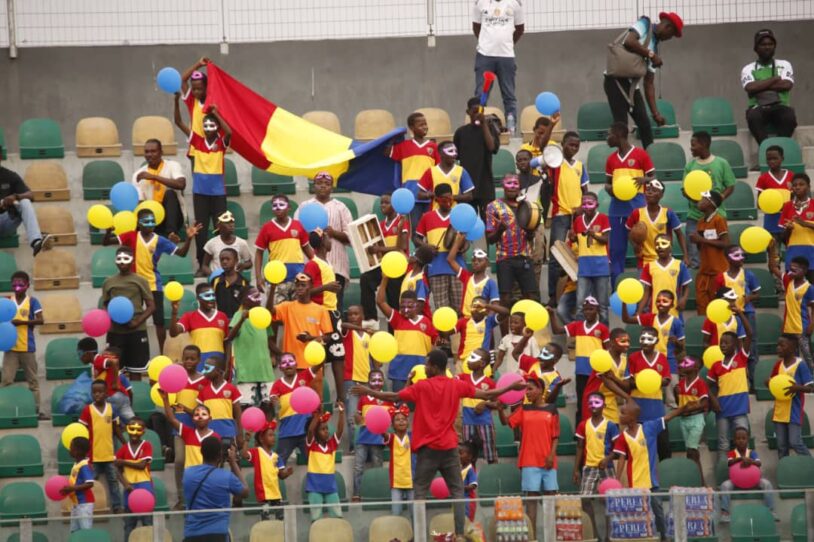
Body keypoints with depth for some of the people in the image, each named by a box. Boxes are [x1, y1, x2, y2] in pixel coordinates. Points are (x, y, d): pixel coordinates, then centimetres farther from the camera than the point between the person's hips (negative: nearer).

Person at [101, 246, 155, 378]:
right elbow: (105, 306, 15)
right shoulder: (108, 282, 8)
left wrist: (138, 322, -14)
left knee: (135, 370, 3)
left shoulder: (140, 281, 1)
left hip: (136, 330, -2)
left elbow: (151, 306, 0)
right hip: (115, 331, 2)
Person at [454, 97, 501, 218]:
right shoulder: (461, 132, 7)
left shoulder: (489, 128, 3)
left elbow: (492, 146, -14)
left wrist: (484, 124, -15)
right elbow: (455, 156, 11)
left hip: (485, 182, -2)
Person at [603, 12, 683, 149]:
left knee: (645, 124, 7)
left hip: (632, 85, 8)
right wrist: (650, 55, -14)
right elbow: (629, 42, -24)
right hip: (616, 80, -8)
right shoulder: (643, 25, -2)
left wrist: (655, 112, 10)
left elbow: (649, 83, 16)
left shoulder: (654, 47, 17)